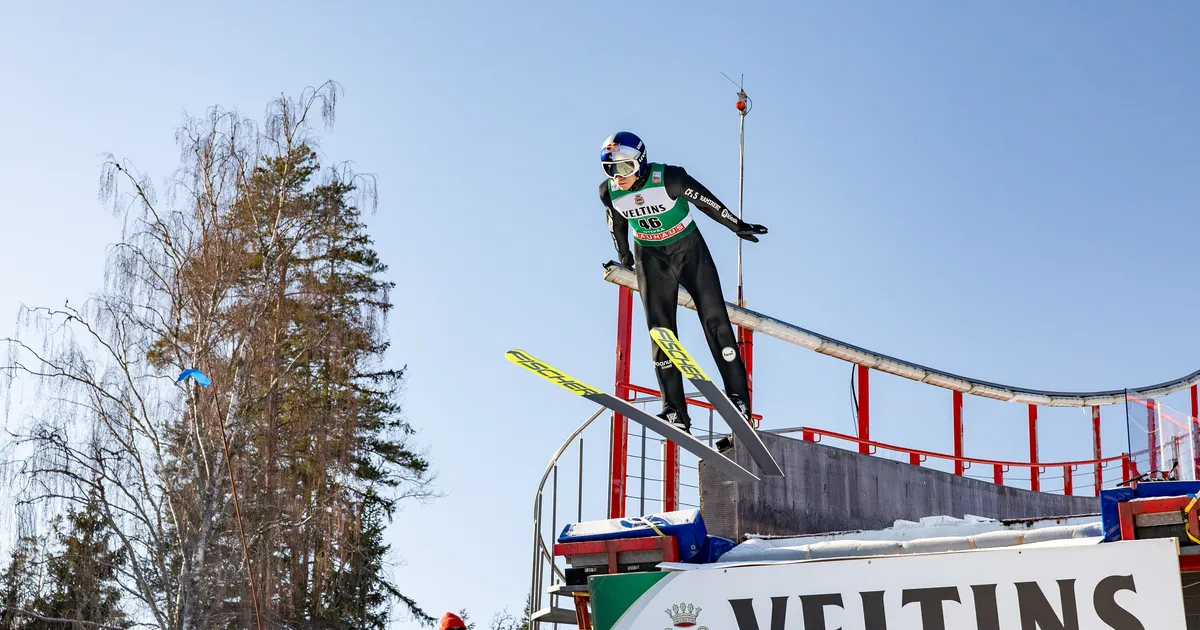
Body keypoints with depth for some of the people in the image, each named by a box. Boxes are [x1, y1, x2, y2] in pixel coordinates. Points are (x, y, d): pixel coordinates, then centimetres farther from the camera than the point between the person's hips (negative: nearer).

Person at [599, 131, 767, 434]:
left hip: (689, 250, -3)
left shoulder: (668, 178, -25)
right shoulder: (609, 192, -13)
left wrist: (738, 226, -1)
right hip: (651, 258, 3)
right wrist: (624, 255, 22)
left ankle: (738, 398, -3)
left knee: (714, 320, -7)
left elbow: (705, 201, -12)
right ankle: (675, 412, -1)